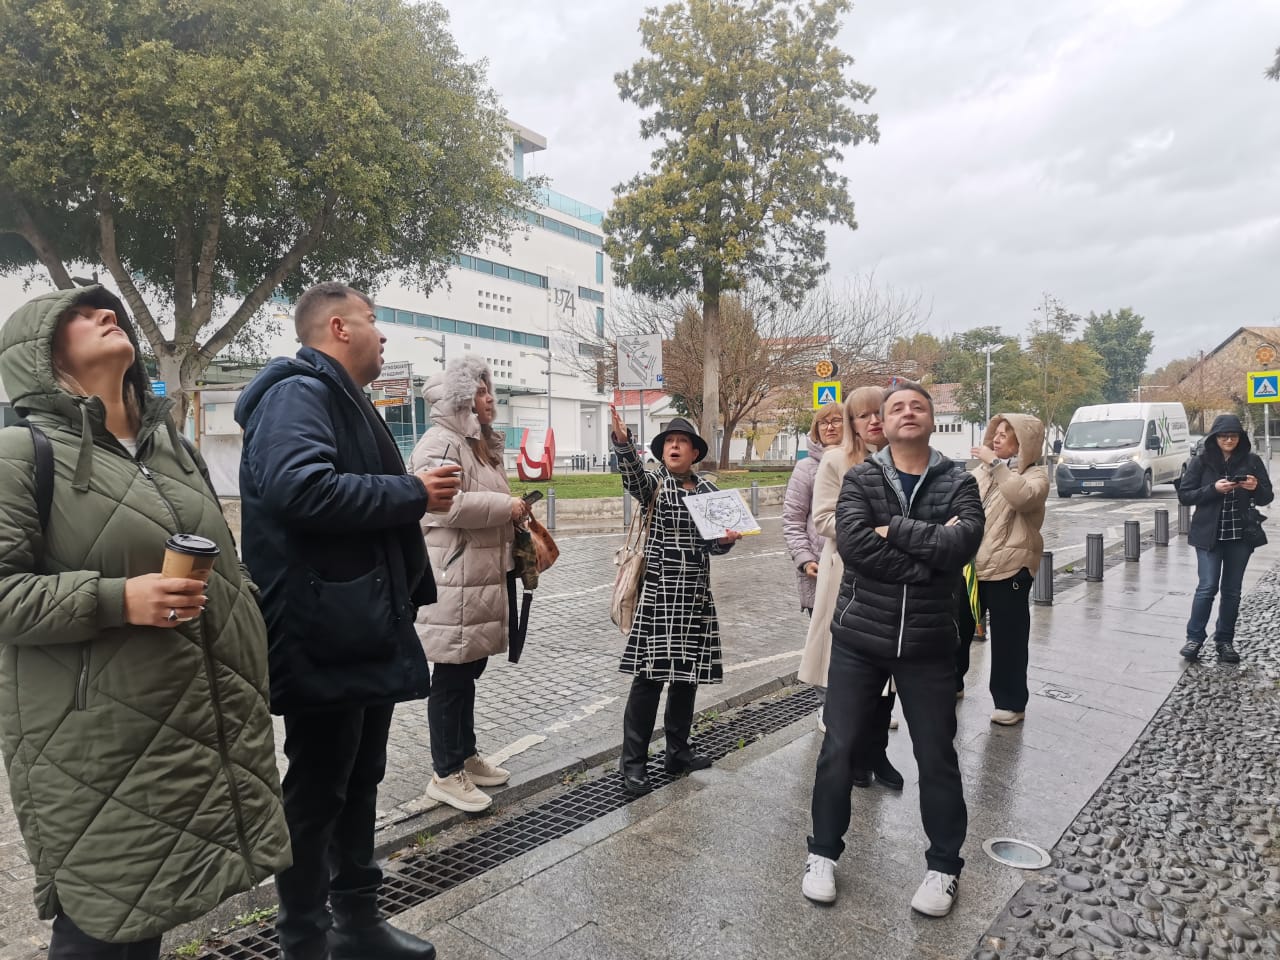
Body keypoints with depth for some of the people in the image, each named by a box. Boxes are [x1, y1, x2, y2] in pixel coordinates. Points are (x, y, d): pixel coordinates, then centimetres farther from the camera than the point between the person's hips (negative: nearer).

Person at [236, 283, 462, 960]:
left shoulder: (342, 400, 20)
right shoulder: (299, 392, -13)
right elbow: (300, 489, -31)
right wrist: (413, 493, -21)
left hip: (365, 631, 10)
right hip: (326, 637, -10)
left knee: (359, 780, 18)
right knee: (317, 790, 4)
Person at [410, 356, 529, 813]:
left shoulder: (484, 445, 19)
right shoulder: (439, 443, -13)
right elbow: (447, 505, -27)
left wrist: (516, 517, 14)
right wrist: (507, 506, -18)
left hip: (485, 576, 10)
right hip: (453, 581, -10)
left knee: (468, 670, 18)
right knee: (450, 676, 0)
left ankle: (465, 756, 31)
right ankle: (446, 775, 12)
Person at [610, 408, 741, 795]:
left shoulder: (708, 490, 10)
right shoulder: (655, 482, -1)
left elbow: (713, 543, 10)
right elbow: (633, 475, -25)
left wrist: (727, 539, -12)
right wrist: (622, 441, -43)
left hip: (696, 591, 5)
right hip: (659, 589, -5)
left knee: (687, 672, 12)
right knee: (649, 673, -6)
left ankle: (677, 751, 28)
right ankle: (633, 762, 5)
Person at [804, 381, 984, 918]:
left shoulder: (958, 484, 1)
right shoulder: (860, 479, -1)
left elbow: (962, 544, -18)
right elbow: (852, 543, -19)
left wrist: (895, 530, -18)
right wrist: (929, 558, -19)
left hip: (928, 642, 1)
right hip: (858, 637, 0)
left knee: (937, 756, 11)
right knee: (839, 749, 7)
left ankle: (944, 867, 31)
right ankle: (823, 854, 27)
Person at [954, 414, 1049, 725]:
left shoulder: (1036, 475, -6)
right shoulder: (983, 470, 13)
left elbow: (1022, 497, -29)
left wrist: (995, 463, -26)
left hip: (1008, 568, -6)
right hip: (971, 564, 6)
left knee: (1008, 638, 3)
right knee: (958, 627, 16)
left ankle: (1010, 702, 16)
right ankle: (952, 682, 34)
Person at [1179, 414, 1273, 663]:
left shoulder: (1252, 461, 3)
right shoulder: (1201, 462, -2)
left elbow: (1267, 497, 6)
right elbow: (1184, 495, -4)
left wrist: (1256, 488, -16)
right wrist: (1214, 489, -18)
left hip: (1240, 537, 2)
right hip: (1209, 535, -2)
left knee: (1232, 590, 8)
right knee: (1208, 587, -7)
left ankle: (1225, 640, 18)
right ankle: (1194, 638, 3)